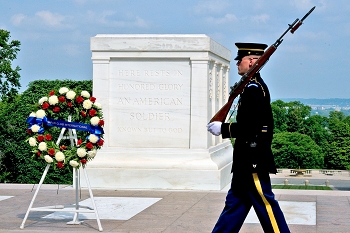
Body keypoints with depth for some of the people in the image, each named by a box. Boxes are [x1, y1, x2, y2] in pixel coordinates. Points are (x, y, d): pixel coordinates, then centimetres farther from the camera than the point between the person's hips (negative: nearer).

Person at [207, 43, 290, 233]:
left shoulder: (253, 89, -17)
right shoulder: (255, 86, 14)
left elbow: (251, 126, -24)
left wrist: (223, 129, -15)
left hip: (253, 160, -11)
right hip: (248, 160, 11)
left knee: (265, 204, -3)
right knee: (234, 203, 14)